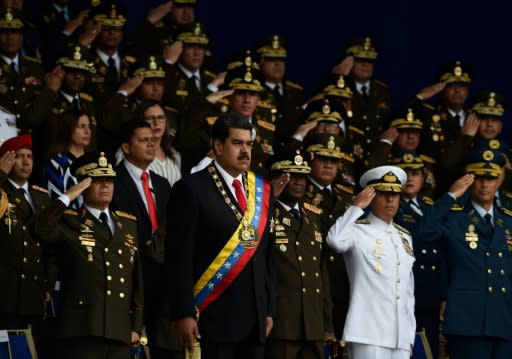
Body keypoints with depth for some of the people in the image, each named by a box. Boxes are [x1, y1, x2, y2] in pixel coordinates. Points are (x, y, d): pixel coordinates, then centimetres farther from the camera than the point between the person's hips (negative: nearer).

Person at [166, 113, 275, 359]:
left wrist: (269, 310, 12)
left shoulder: (261, 190, 14)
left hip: (254, 320, 6)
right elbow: (179, 256, -8)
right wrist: (184, 314, -14)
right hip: (213, 317, -6)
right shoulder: (192, 189, -4)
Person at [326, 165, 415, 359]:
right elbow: (335, 240, -27)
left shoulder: (404, 237, 20)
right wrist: (356, 207, -12)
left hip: (400, 336, 7)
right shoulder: (358, 230, -2)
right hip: (369, 334, -7)